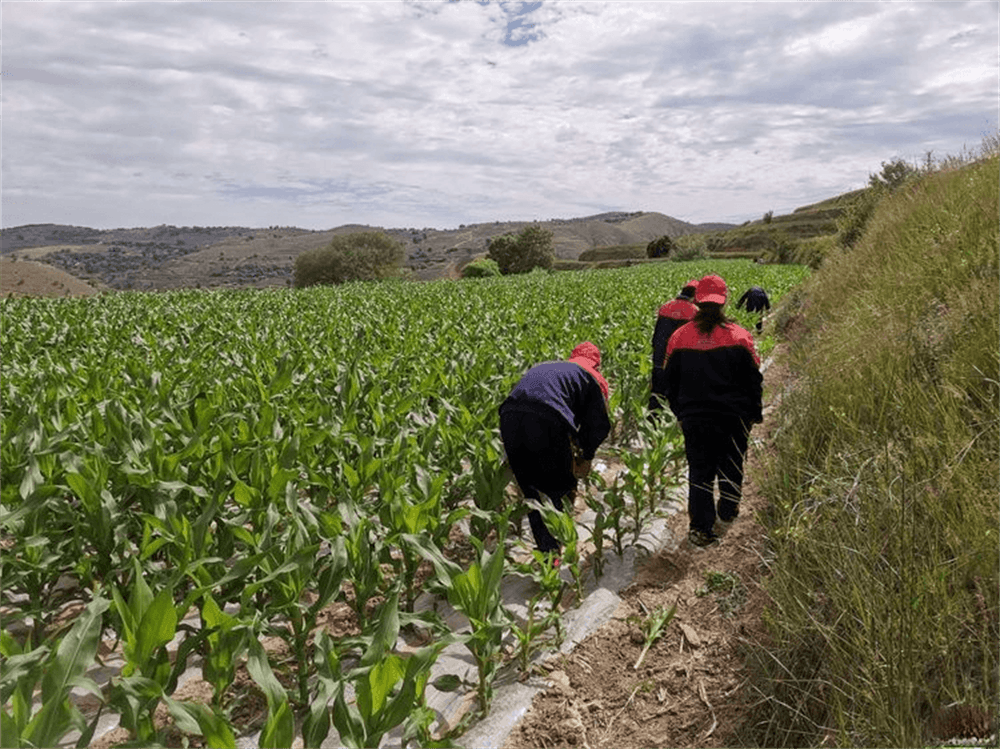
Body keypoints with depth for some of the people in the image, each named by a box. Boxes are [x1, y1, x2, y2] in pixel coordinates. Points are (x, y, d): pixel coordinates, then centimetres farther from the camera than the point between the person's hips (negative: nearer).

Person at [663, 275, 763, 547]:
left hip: (694, 419, 0)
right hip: (733, 417, 0)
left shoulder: (679, 337, -2)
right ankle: (728, 510, 39)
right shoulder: (739, 336, -8)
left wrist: (680, 412, 18)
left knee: (699, 471, 6)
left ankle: (701, 527, 1)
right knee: (731, 466, 20)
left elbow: (670, 380, 6)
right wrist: (755, 414, 10)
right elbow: (753, 380, -2)